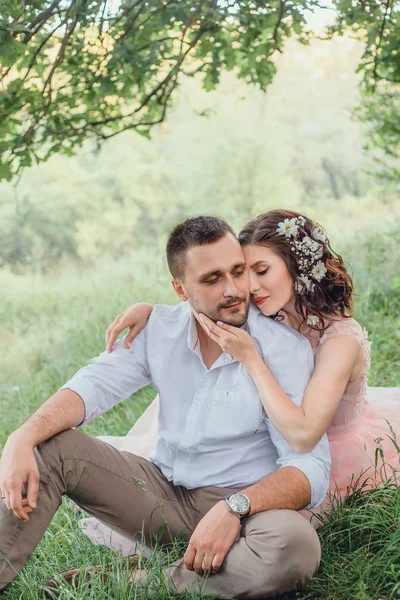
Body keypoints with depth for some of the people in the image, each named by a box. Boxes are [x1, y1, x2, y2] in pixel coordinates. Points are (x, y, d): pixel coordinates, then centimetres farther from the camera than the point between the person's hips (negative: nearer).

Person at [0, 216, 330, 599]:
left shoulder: (284, 348, -15)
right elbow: (95, 385, -8)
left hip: (245, 506, -3)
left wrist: (234, 508, -38)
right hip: (163, 488, 4)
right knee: (49, 446, -11)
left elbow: (310, 468, -21)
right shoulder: (160, 329, 0)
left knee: (296, 545, -37)